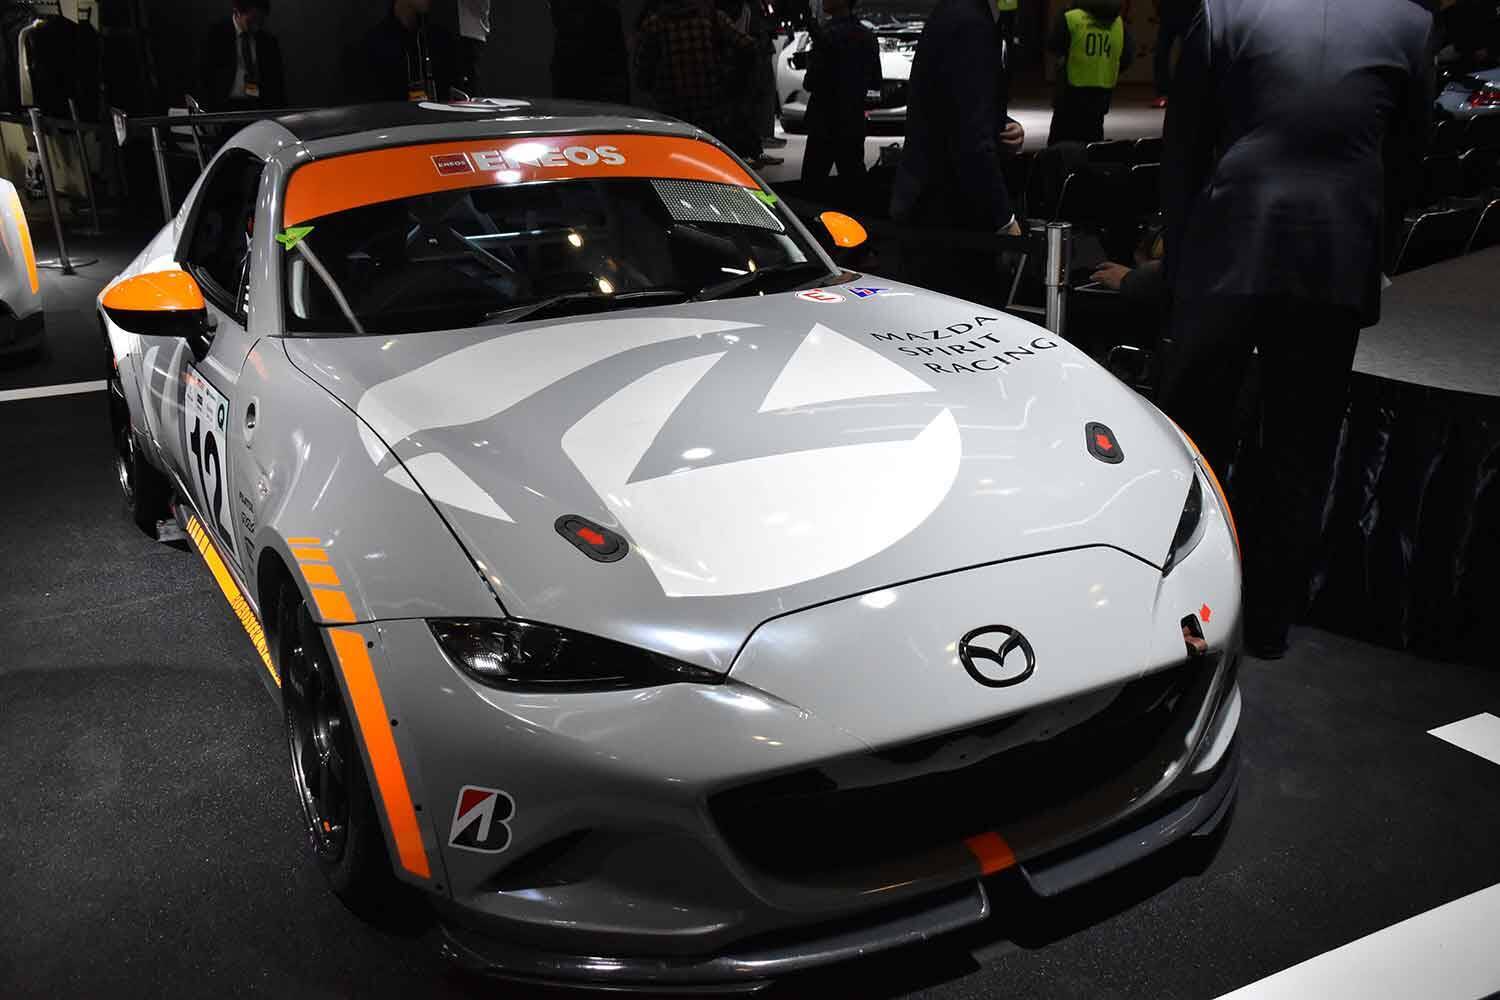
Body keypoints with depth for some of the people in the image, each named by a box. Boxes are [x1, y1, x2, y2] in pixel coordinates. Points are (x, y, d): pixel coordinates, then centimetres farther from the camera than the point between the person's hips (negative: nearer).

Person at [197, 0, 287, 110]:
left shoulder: (268, 41, 11)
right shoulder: (216, 35, 2)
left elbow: (277, 81, 13)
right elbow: (204, 76, 1)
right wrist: (208, 111, -7)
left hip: (260, 107, 2)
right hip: (225, 106, -2)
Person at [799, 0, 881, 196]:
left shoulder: (827, 35, -15)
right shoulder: (868, 37, 6)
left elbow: (811, 82, -17)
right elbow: (876, 82, 14)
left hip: (825, 122, -7)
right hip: (855, 123, 7)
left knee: (813, 179, -1)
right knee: (853, 180, 11)